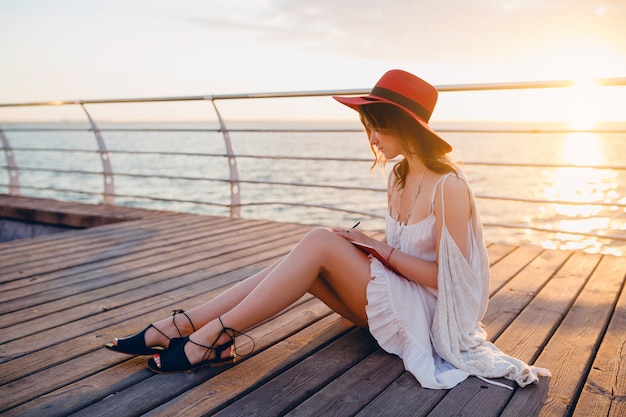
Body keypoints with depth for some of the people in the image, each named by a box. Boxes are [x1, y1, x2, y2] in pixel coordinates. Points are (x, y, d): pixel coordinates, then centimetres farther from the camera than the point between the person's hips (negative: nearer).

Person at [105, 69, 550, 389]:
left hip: (425, 313, -8)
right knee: (304, 264, -15)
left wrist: (379, 249, -16)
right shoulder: (398, 177, 8)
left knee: (320, 243, -25)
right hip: (393, 301, 8)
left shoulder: (449, 187, -17)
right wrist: (363, 244, -5)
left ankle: (212, 336, -22)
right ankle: (173, 328, -17)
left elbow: (447, 277, -17)